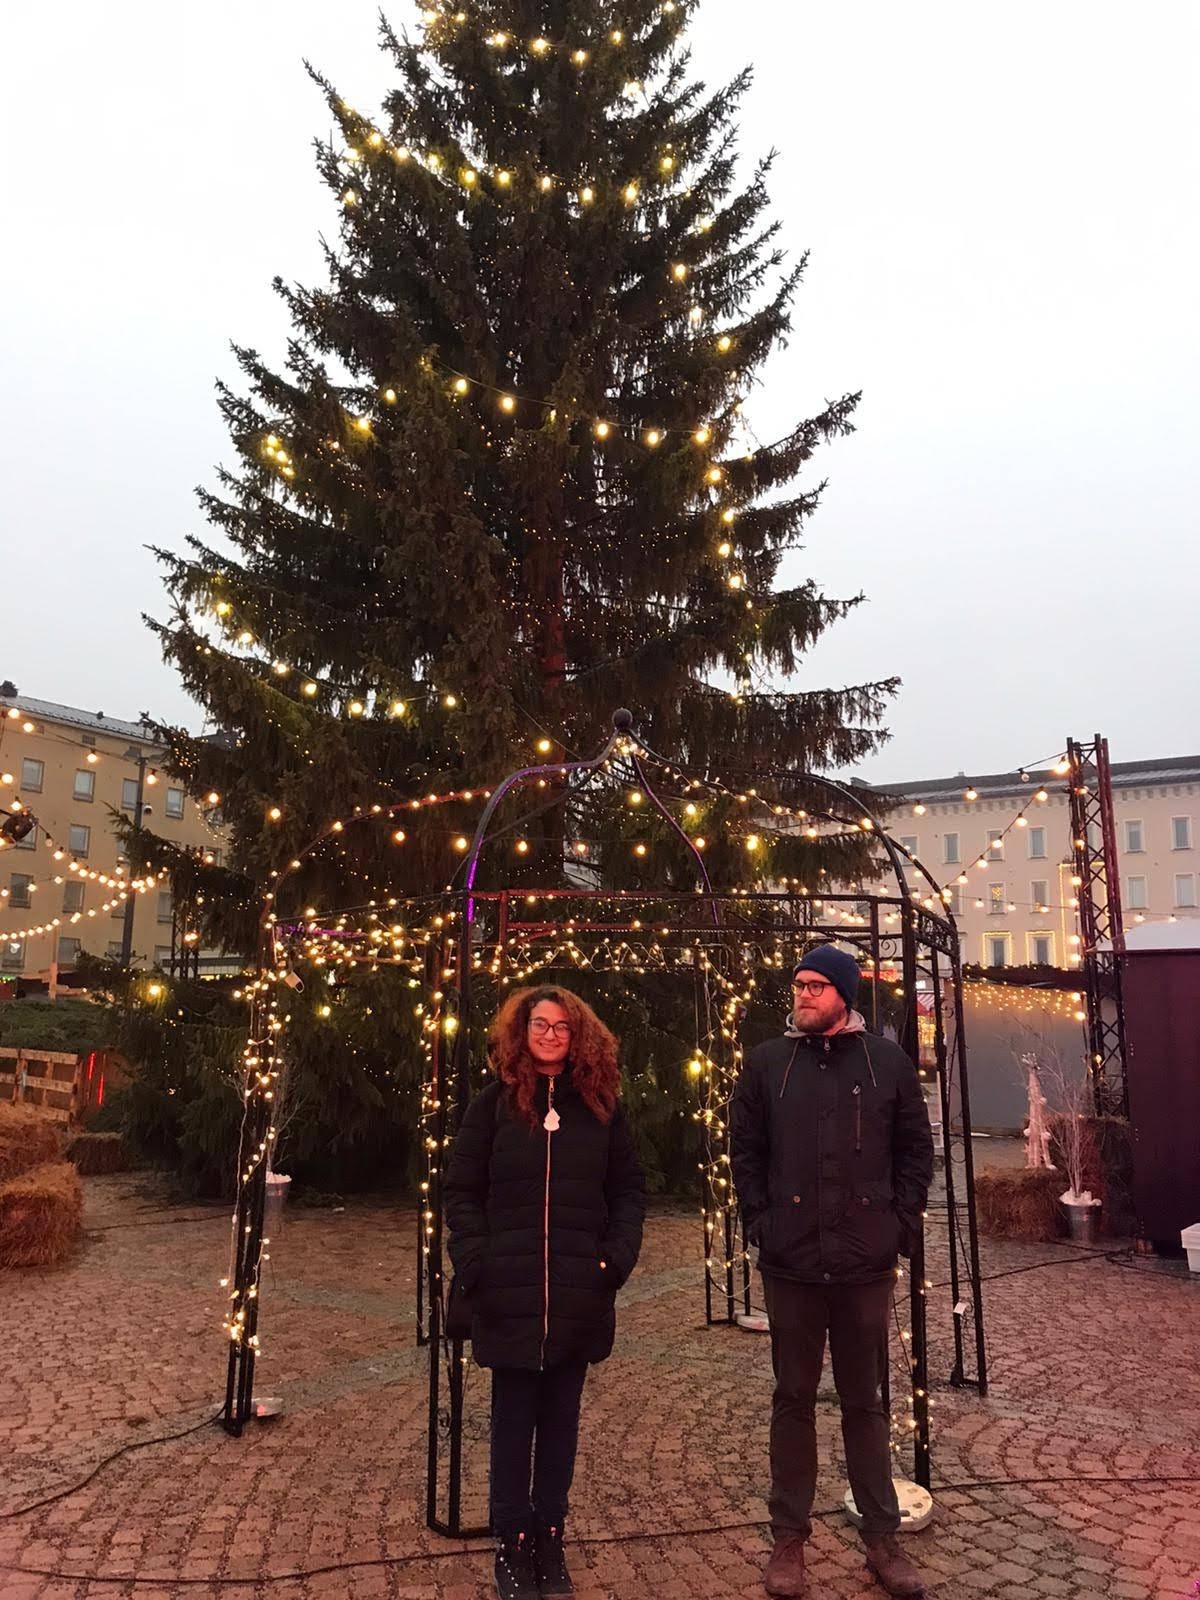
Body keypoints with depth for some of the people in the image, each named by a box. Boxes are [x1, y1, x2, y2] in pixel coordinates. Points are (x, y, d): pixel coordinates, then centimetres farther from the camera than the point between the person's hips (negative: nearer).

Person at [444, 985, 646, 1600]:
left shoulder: (600, 1107, 4)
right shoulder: (494, 1103, -1)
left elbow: (628, 1187, 7)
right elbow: (462, 1190, -2)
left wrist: (618, 1256, -6)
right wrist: (475, 1265, -11)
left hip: (579, 1294, 2)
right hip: (509, 1292, -2)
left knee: (561, 1418, 12)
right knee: (514, 1418, 8)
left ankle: (549, 1538, 26)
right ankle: (512, 1544, 22)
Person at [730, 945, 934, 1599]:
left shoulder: (888, 1062, 0)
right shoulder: (766, 1062, 0)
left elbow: (916, 1149, 5)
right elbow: (744, 1150, 5)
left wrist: (900, 1224, -1)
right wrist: (760, 1222, -2)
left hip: (866, 1263, 0)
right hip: (790, 1262, 0)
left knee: (865, 1401, 13)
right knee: (793, 1399, 12)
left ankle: (882, 1539, 27)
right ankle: (789, 1539, 24)